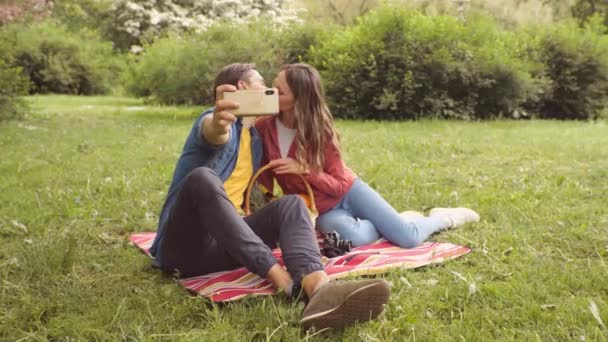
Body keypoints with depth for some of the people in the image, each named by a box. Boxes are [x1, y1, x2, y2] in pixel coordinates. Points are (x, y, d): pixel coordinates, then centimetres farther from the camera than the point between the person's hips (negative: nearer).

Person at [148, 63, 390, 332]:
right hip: (184, 247, -6)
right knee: (202, 178, -33)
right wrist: (218, 124, -56)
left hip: (223, 246, 6)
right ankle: (287, 284, -44)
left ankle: (317, 289, -51)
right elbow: (213, 133, -31)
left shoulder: (256, 138, 20)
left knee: (291, 204, -16)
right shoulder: (219, 123, -4)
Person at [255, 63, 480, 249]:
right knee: (355, 238, -33)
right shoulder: (264, 127, -12)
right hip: (321, 210, 1)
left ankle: (442, 218, 21)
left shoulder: (319, 129, -15)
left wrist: (304, 169, -27)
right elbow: (262, 182, -7)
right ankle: (399, 220, 0)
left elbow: (339, 184, -14)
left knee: (408, 238, -14)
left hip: (348, 191, -1)